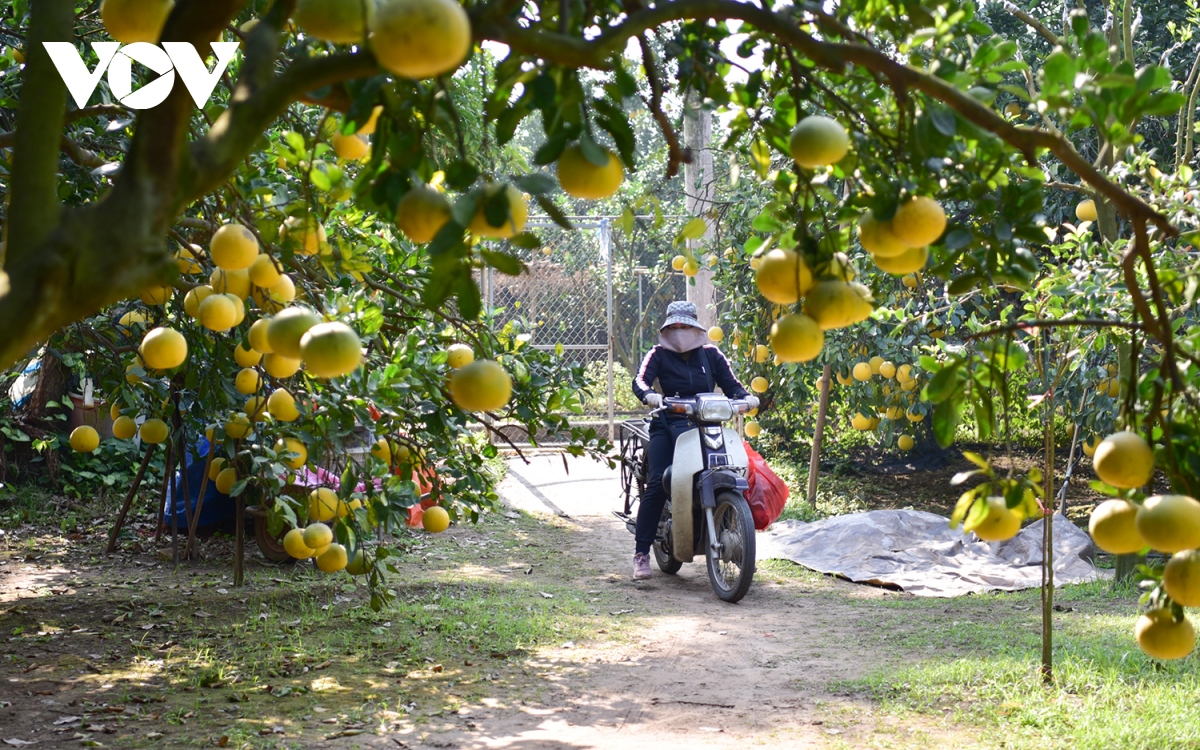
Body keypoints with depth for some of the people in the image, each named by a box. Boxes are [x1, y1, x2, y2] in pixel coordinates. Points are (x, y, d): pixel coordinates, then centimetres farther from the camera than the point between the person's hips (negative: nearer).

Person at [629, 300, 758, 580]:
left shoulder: (711, 354, 13)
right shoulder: (658, 355, 6)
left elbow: (730, 383, 8)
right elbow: (640, 380, -10)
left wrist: (746, 397, -13)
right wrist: (649, 395, -32)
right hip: (667, 425, -2)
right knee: (657, 483, -17)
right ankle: (641, 552, -13)